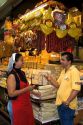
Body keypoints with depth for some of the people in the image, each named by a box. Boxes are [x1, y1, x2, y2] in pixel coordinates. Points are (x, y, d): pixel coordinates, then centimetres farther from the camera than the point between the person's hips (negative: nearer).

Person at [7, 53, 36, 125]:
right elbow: (11, 93, -23)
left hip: (26, 104, 8)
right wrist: (27, 89, -23)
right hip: (16, 105, -7)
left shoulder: (22, 73, 6)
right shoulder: (12, 75, -18)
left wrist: (30, 88, 7)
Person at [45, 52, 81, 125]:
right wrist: (50, 79, -3)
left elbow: (76, 89, -22)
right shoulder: (63, 71, 10)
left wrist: (67, 102, -22)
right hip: (60, 103, 8)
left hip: (68, 105, -8)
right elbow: (58, 85, 14)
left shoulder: (74, 71, -16)